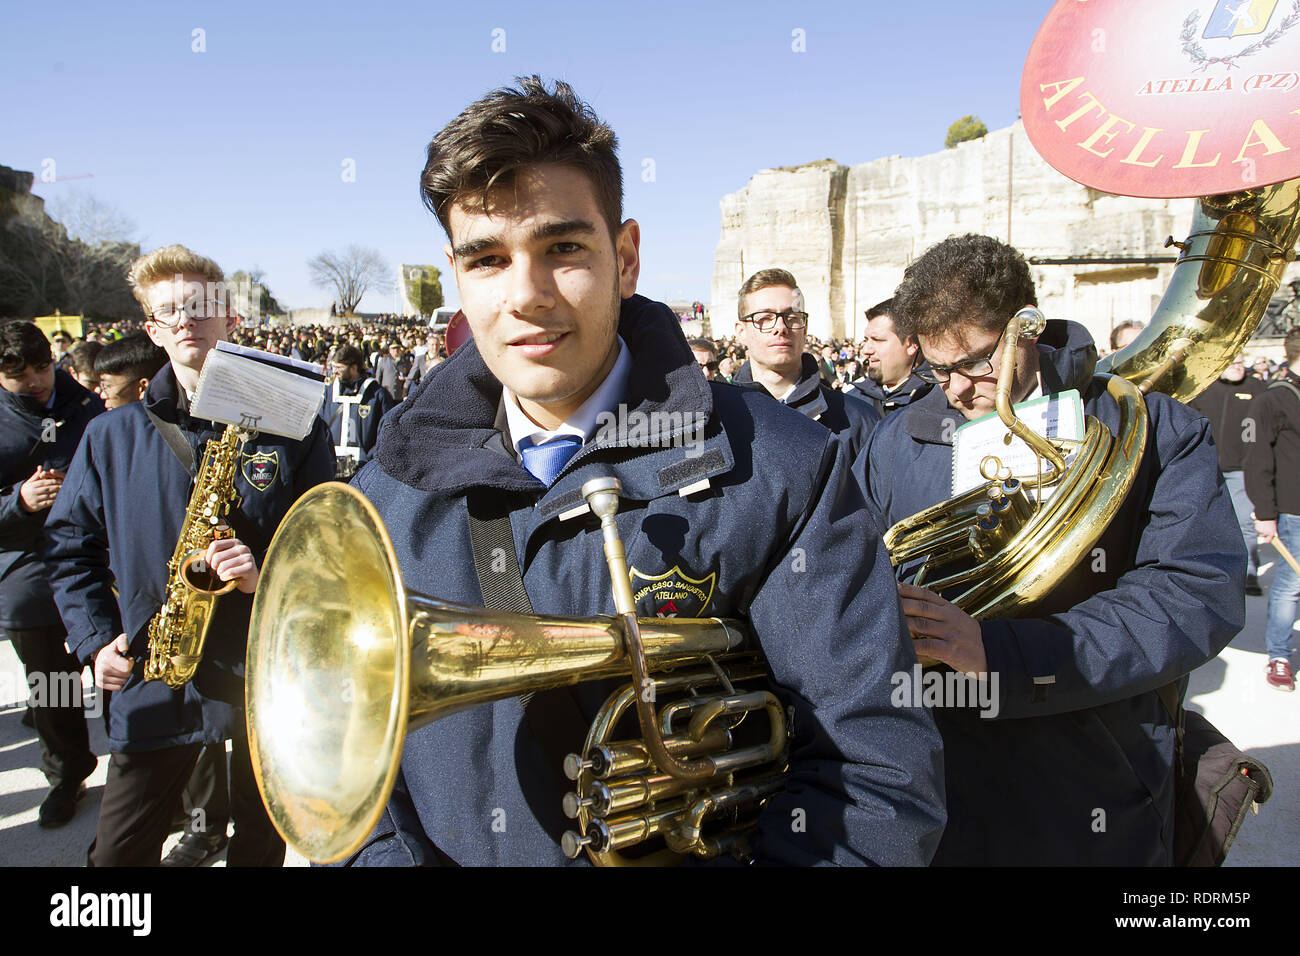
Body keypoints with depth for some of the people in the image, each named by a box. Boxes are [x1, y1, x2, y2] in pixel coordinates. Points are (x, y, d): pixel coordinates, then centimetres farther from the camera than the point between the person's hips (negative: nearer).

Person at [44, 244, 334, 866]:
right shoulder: (112, 436, 4)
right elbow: (68, 544, 11)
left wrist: (270, 574, -18)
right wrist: (95, 639, 0)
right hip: (153, 681, 2)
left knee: (262, 849, 16)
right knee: (117, 855, 11)